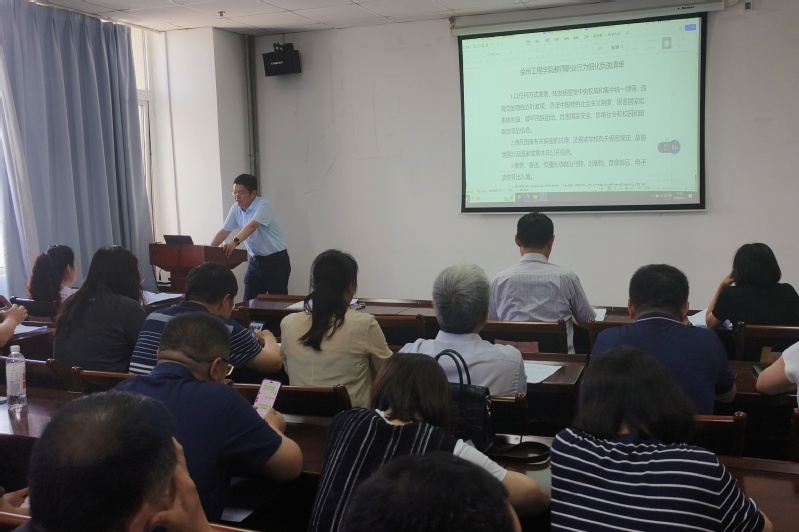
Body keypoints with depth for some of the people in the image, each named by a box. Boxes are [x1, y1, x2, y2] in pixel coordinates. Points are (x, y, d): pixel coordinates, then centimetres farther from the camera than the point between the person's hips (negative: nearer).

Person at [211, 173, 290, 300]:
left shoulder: (263, 205, -19)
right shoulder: (235, 209, 3)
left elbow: (252, 226, -34)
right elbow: (224, 231, 5)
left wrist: (235, 242, -49)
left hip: (276, 260, -7)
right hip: (255, 260, 7)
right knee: (249, 302, 6)